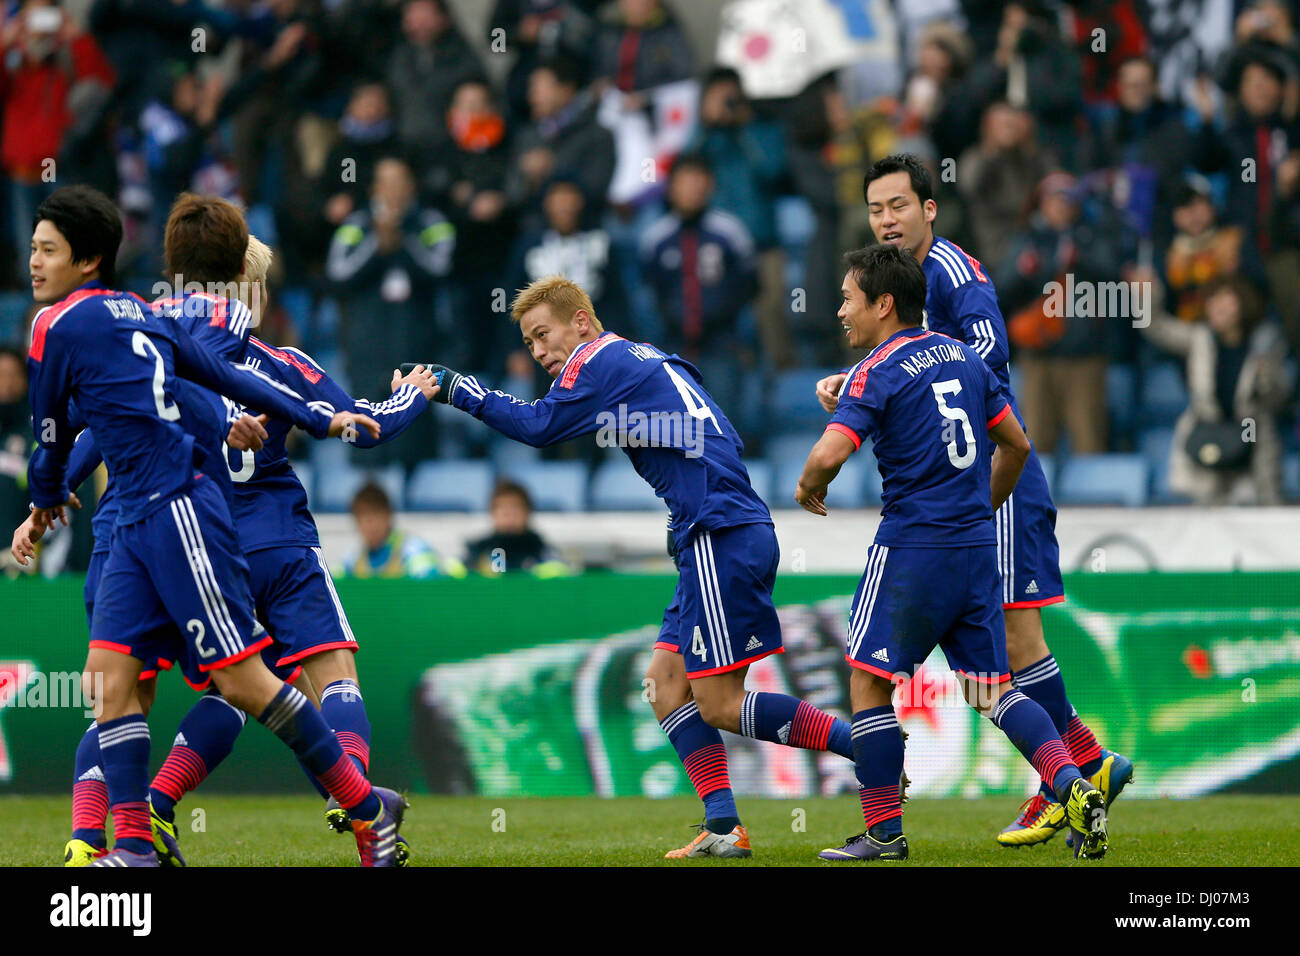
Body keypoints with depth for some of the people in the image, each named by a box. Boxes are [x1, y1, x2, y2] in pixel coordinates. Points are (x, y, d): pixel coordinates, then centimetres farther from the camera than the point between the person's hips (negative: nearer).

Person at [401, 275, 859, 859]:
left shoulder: (601, 358, -3)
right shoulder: (647, 360, 23)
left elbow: (539, 425, -9)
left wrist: (458, 389, -1)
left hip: (720, 537, -10)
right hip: (723, 538, 10)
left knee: (720, 706, -9)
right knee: (666, 683, 10)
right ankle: (724, 828, 4)